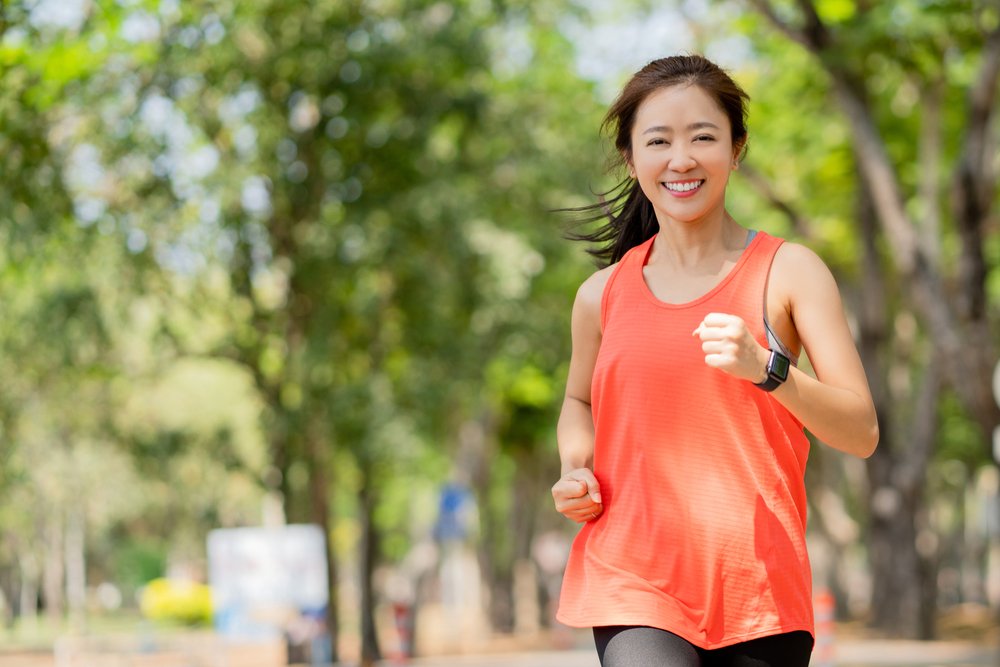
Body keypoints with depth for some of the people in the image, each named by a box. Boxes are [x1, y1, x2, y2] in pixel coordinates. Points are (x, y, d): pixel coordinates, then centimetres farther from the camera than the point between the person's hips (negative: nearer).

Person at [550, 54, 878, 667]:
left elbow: (861, 432, -4)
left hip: (760, 587, 0)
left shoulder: (790, 272, 0)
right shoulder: (603, 296, 8)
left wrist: (765, 369, -20)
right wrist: (575, 470, 7)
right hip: (632, 580, 1)